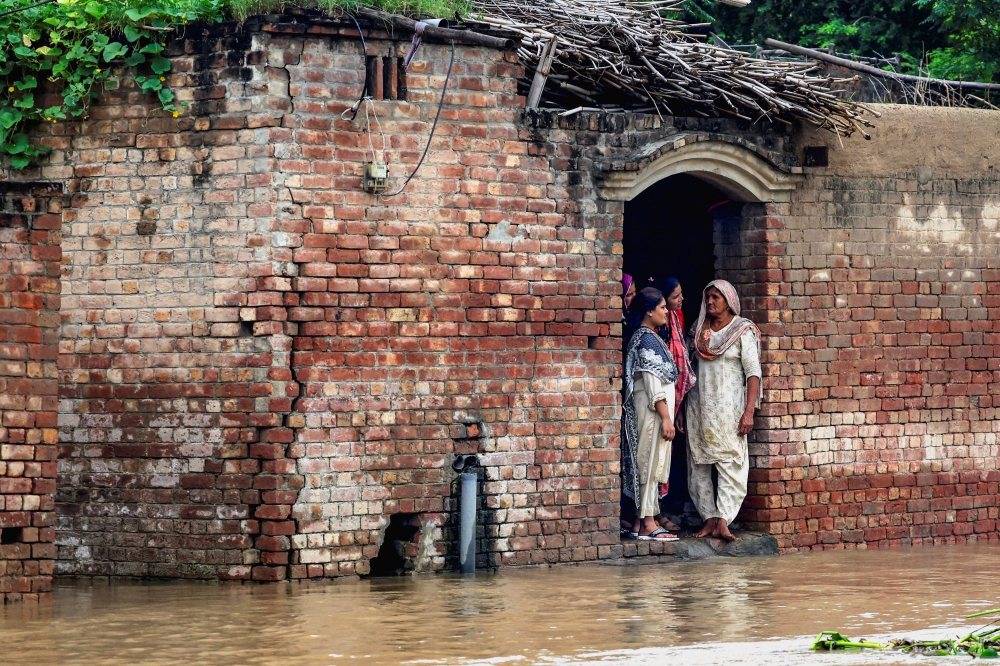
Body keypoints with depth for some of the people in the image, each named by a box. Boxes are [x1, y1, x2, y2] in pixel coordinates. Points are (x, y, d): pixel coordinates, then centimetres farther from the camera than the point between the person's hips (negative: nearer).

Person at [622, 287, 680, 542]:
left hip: (647, 409, 10)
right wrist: (666, 417, -20)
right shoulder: (649, 339, -15)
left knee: (646, 464, 11)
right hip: (652, 409, -10)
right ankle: (647, 525, -8)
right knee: (651, 463, -8)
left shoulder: (642, 337, 15)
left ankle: (641, 522, 13)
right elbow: (654, 383, -20)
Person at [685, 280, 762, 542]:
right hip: (700, 408, 5)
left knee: (731, 464, -11)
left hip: (729, 406, -5)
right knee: (699, 465, 2)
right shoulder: (699, 331, 11)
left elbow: (753, 372, -8)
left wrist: (749, 412, -16)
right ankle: (710, 519, 5)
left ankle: (723, 521, -18)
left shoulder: (742, 331, -3)